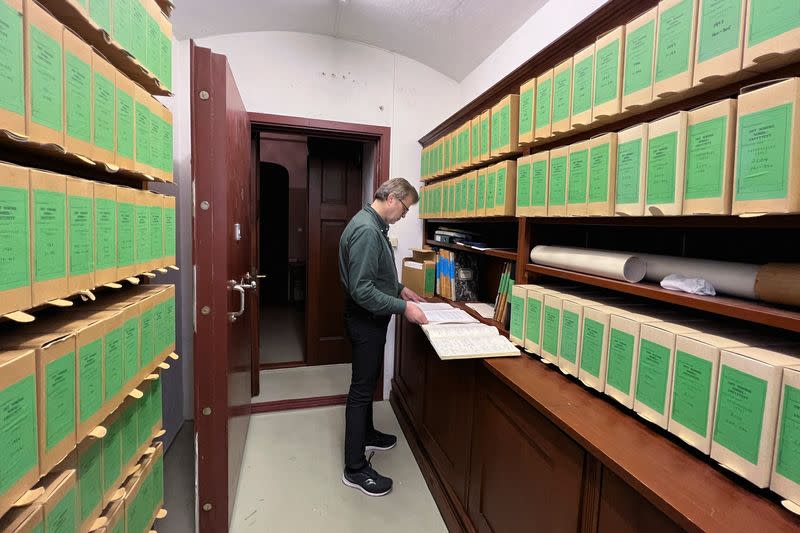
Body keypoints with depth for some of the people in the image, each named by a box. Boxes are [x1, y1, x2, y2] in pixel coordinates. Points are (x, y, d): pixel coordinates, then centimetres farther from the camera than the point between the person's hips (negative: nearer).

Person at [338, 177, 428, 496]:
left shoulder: (375, 225, 9)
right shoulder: (366, 230, -25)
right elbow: (361, 290, -29)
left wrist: (400, 289, 12)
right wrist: (402, 308, -26)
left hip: (372, 319, 10)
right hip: (365, 320, -10)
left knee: (369, 381, 23)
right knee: (361, 389, 1)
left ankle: (366, 434, 44)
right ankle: (355, 469, 17)